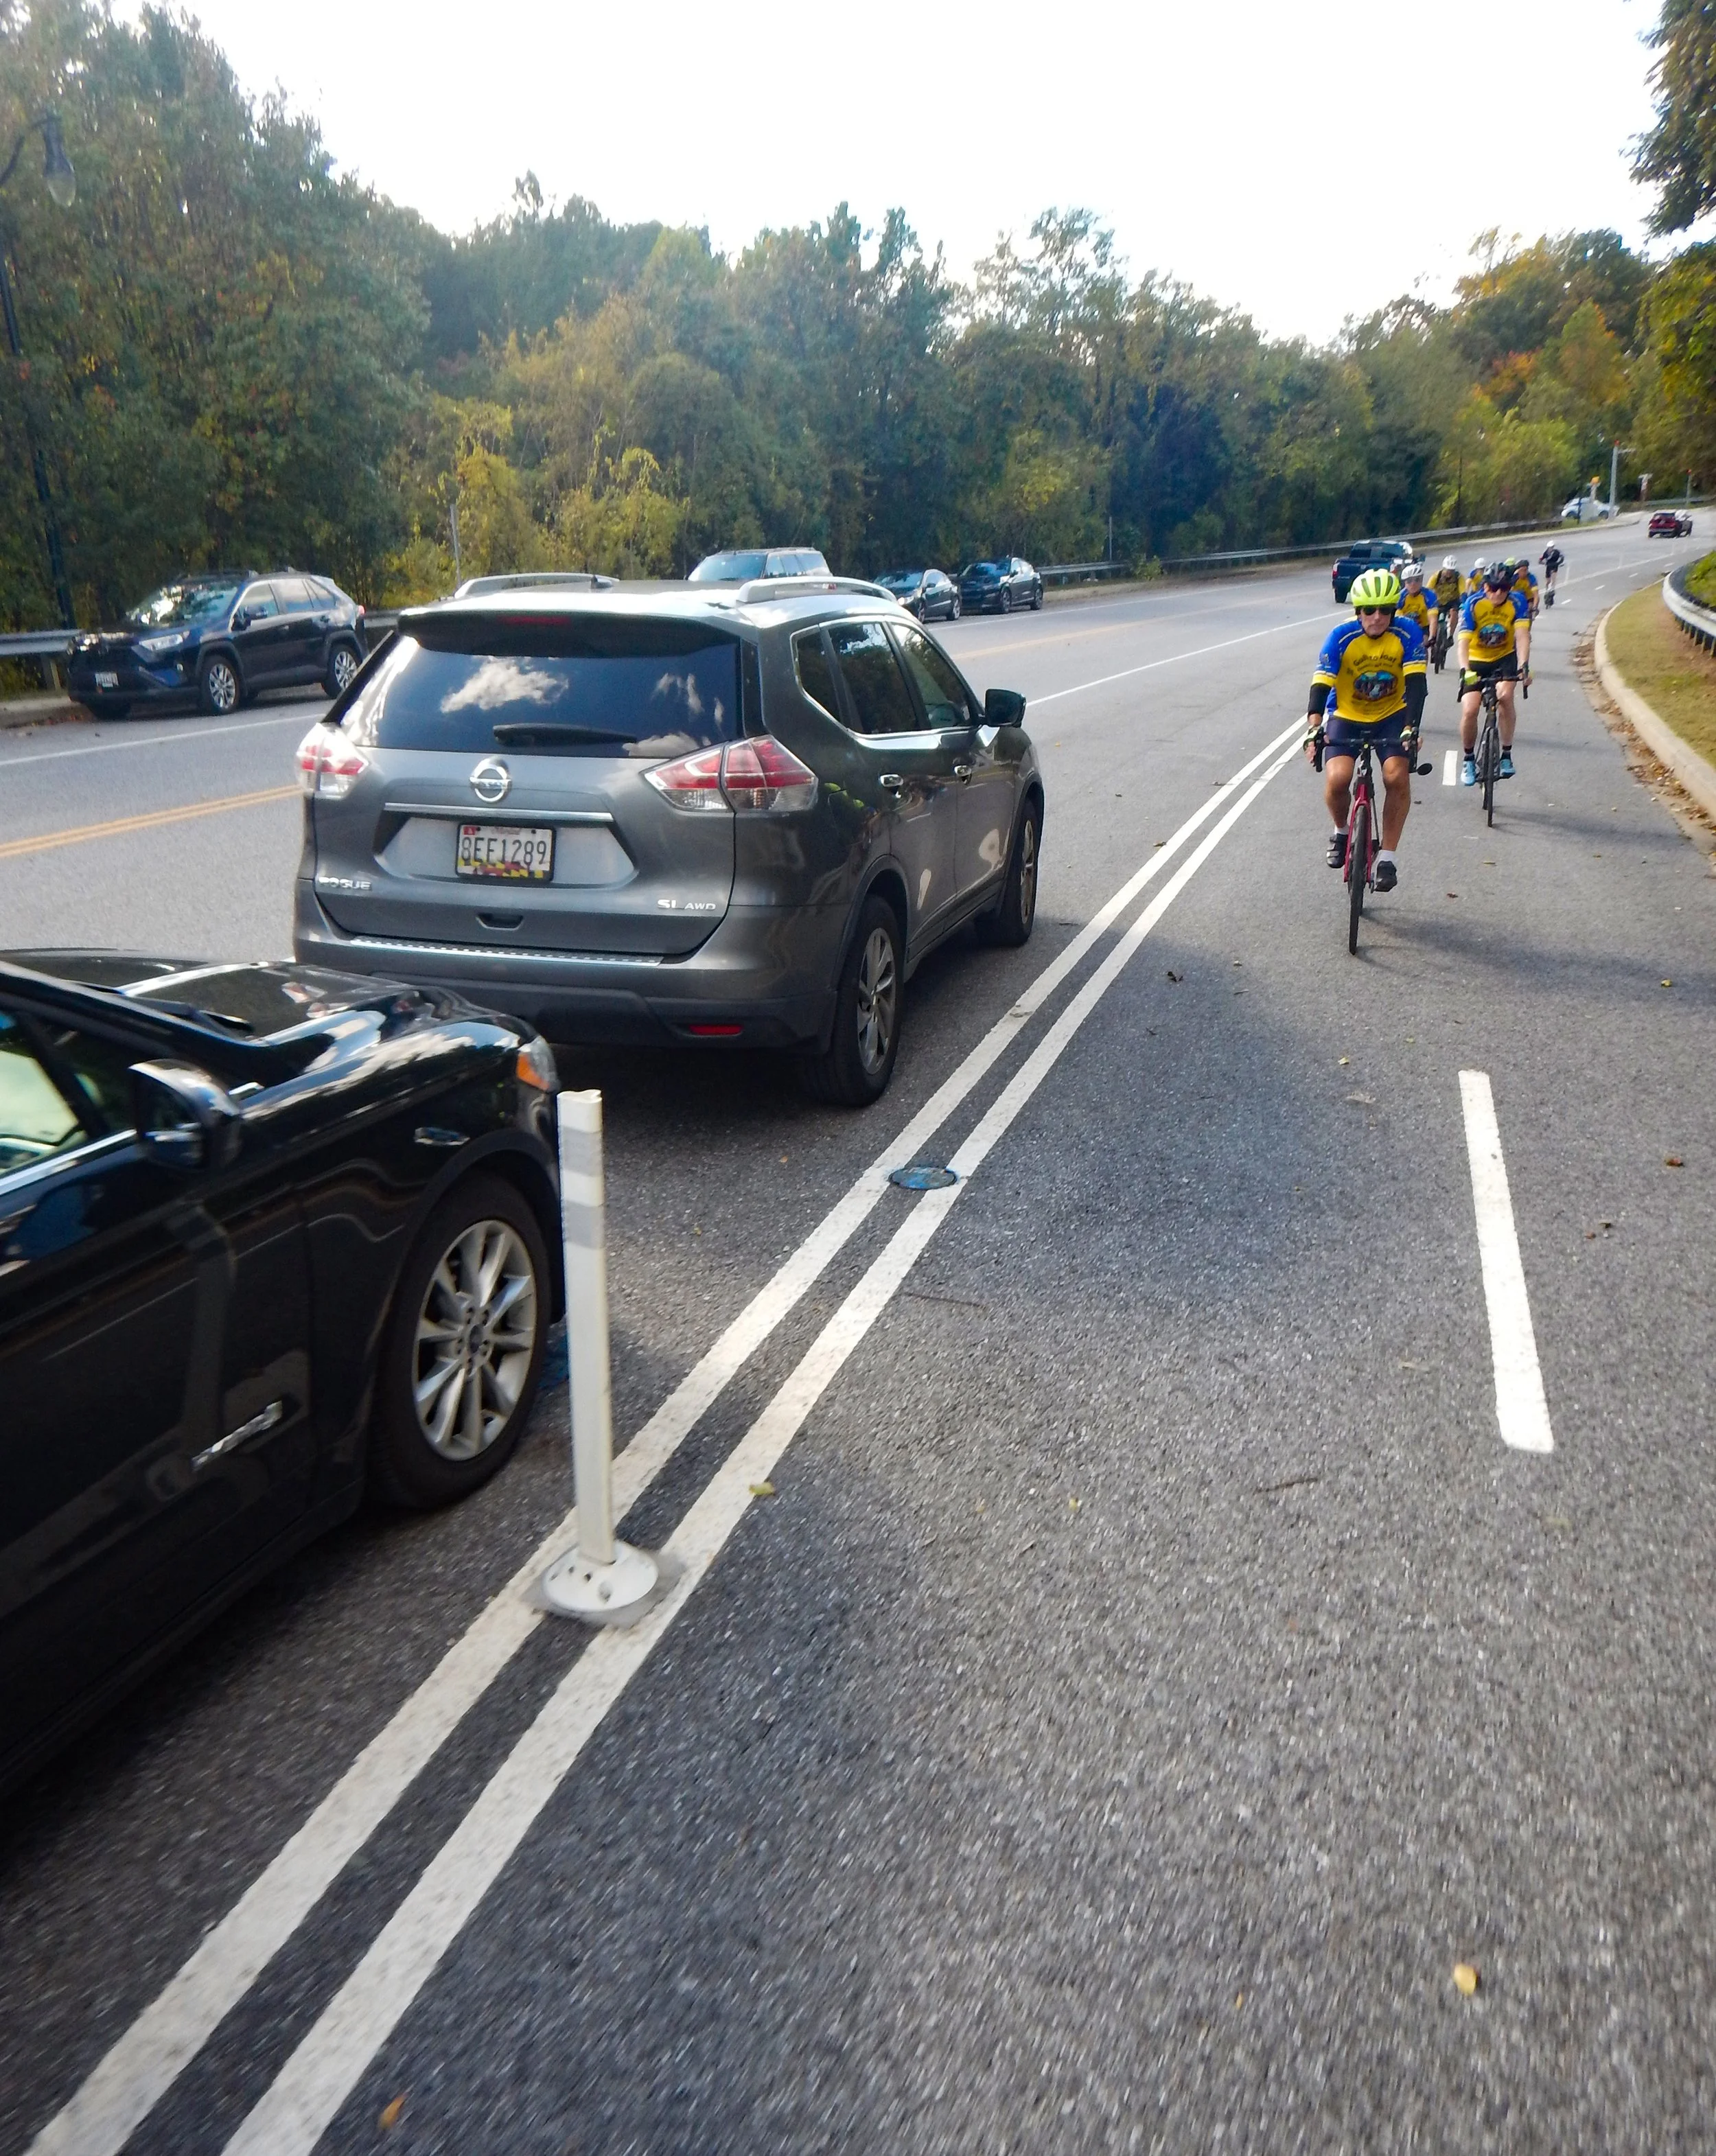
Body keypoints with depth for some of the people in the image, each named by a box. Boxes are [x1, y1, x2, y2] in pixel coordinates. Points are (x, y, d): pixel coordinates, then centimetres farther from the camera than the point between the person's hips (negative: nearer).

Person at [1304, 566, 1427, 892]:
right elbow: (1321, 685, -26)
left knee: (1397, 777, -22)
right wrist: (1314, 729, -41)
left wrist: (1411, 728, -36)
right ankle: (1341, 832, 10)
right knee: (1336, 780, -23)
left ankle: (1387, 858, -9)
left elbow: (1416, 683, -22)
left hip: (1392, 716, 1)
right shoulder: (1341, 637, -19)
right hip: (1346, 717, 0)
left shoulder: (1408, 634, -17)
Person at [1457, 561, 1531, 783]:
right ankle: (1468, 760, 9)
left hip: (1505, 658, 0)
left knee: (1505, 695, -29)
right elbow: (1463, 642, -29)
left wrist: (1524, 666, -42)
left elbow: (1522, 636, -25)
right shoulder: (1473, 605, -20)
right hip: (1477, 660, 0)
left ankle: (1506, 755, -16)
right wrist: (1465, 671, -47)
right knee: (1469, 711, -16)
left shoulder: (1517, 602, -16)